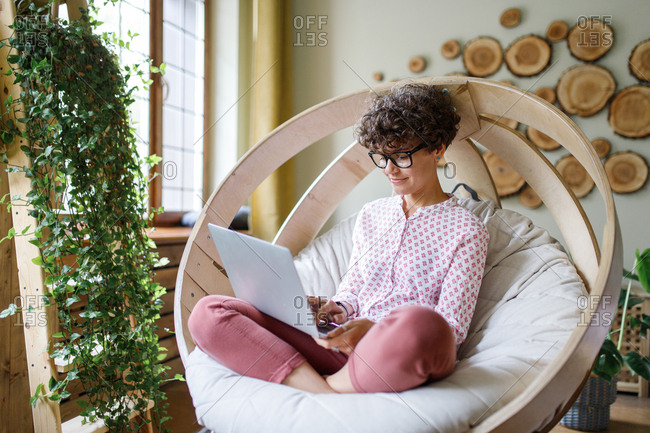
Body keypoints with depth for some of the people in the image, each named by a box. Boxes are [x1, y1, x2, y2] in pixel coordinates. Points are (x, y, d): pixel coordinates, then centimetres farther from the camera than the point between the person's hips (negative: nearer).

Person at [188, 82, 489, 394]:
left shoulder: (466, 229, 5)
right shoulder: (370, 215, 22)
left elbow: (452, 327, -3)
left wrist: (374, 330, -19)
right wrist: (337, 308, -2)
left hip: (406, 357, -4)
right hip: (345, 346, 5)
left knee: (419, 322, -45)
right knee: (208, 312, -13)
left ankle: (332, 388, -18)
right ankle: (324, 393, -26)